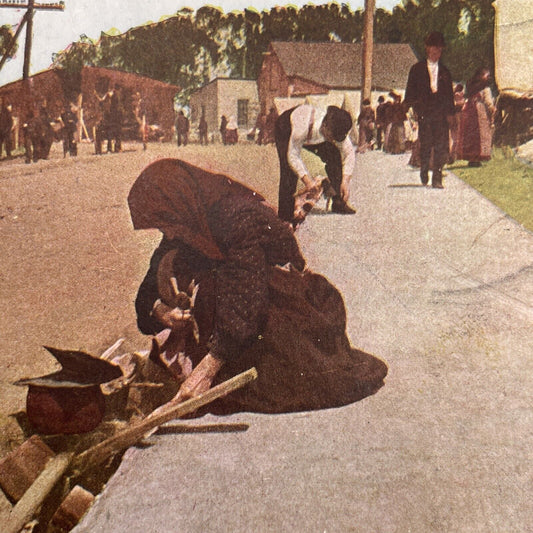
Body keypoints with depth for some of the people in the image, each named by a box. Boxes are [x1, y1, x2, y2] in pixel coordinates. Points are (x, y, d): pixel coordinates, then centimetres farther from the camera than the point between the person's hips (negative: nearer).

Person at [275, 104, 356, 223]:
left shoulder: (336, 130, -33)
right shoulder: (303, 126, -47)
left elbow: (349, 153, -19)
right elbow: (293, 155, -34)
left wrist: (345, 181, -27)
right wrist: (306, 179, -40)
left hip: (315, 134, 4)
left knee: (335, 157, -12)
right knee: (289, 170, -21)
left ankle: (339, 203, -2)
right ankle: (286, 216, -11)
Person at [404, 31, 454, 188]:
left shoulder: (445, 71, 18)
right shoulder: (417, 69, 11)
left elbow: (449, 93, 17)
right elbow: (410, 91, 9)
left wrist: (449, 112, 6)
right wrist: (409, 107, -4)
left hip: (440, 113, 2)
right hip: (424, 112, -1)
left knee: (441, 146, -6)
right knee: (425, 144, -1)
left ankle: (437, 179, -4)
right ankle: (424, 174, 19)